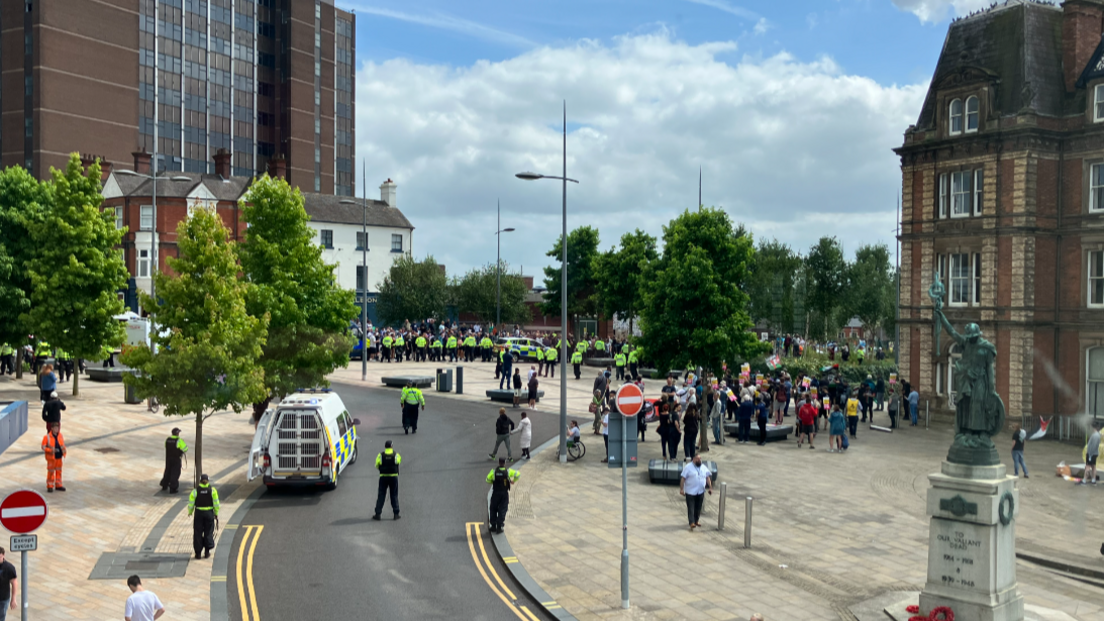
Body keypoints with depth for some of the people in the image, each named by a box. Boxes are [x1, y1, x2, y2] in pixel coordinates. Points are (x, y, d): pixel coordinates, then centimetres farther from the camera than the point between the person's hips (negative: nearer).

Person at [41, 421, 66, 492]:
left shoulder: (60, 436, 2)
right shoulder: (47, 437, -11)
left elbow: (63, 445, 13)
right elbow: (43, 447, -10)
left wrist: (64, 451, -7)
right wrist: (51, 450, -25)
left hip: (59, 458, 4)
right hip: (51, 458, -4)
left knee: (59, 471, 11)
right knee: (50, 472, 3)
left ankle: (58, 485, 22)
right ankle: (50, 487, 13)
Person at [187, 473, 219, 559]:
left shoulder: (196, 491, -7)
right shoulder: (212, 490, -6)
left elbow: (191, 503, -3)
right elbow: (216, 503, -5)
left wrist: (190, 512, 15)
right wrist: (216, 513, 7)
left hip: (198, 513, 0)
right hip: (209, 513, 0)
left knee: (198, 533, 8)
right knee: (208, 532, 10)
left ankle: (198, 553, 10)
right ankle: (207, 552, 10)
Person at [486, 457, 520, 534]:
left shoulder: (494, 471, -8)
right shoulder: (508, 471, -7)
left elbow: (488, 480, -8)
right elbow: (517, 474, -8)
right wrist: (513, 481, 5)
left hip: (495, 493, 0)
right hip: (504, 494, 0)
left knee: (493, 509, 14)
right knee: (502, 510, 5)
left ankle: (493, 526, 16)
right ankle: (499, 527, 2)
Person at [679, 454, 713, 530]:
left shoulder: (704, 468, 9)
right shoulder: (688, 467, -7)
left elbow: (708, 478, 15)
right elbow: (683, 478, -10)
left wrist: (710, 488, 7)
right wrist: (681, 489, -15)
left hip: (700, 492, 5)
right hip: (690, 492, -5)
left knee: (698, 508, 10)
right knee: (691, 508, -7)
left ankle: (696, 521, 22)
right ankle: (692, 523, -10)